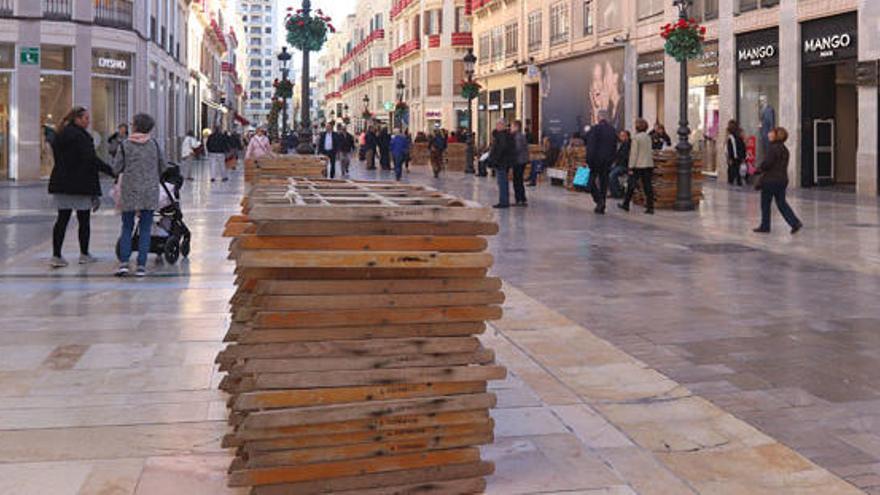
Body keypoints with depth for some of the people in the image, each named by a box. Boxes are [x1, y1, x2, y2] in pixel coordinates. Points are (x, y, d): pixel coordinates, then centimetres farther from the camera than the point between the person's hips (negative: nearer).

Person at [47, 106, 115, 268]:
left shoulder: (60, 135, 14)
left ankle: (56, 255, 1)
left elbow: (59, 159, 18)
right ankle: (84, 254, 13)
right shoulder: (79, 136, -14)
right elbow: (91, 159, -20)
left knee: (62, 219, 6)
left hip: (61, 183, 8)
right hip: (80, 185, -8)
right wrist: (111, 170, -17)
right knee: (84, 220, 5)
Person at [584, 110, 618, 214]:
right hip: (607, 161, 5)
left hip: (596, 160, -5)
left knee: (592, 180, 7)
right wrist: (611, 160, 17)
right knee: (603, 182, 9)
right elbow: (615, 148, 10)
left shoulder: (595, 129, -12)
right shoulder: (613, 130, 6)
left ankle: (599, 200, -13)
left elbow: (590, 147, -14)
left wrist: (588, 161, -10)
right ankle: (601, 207, 11)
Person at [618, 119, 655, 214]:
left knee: (631, 185, 7)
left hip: (638, 165, -6)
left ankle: (626, 205, 17)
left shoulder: (636, 138, -11)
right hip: (648, 165, 6)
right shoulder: (648, 137, 10)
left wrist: (631, 167, -11)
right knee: (648, 186, 4)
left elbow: (633, 154, -13)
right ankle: (650, 207, 0)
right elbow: (651, 152, 15)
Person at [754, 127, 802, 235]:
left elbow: (766, 163, -21)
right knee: (781, 203, 13)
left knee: (765, 204, 5)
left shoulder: (772, 148, -17)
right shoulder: (784, 149, 11)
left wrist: (758, 169, 0)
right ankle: (795, 223, 2)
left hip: (771, 180, -8)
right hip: (783, 180, 8)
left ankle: (765, 227, 13)